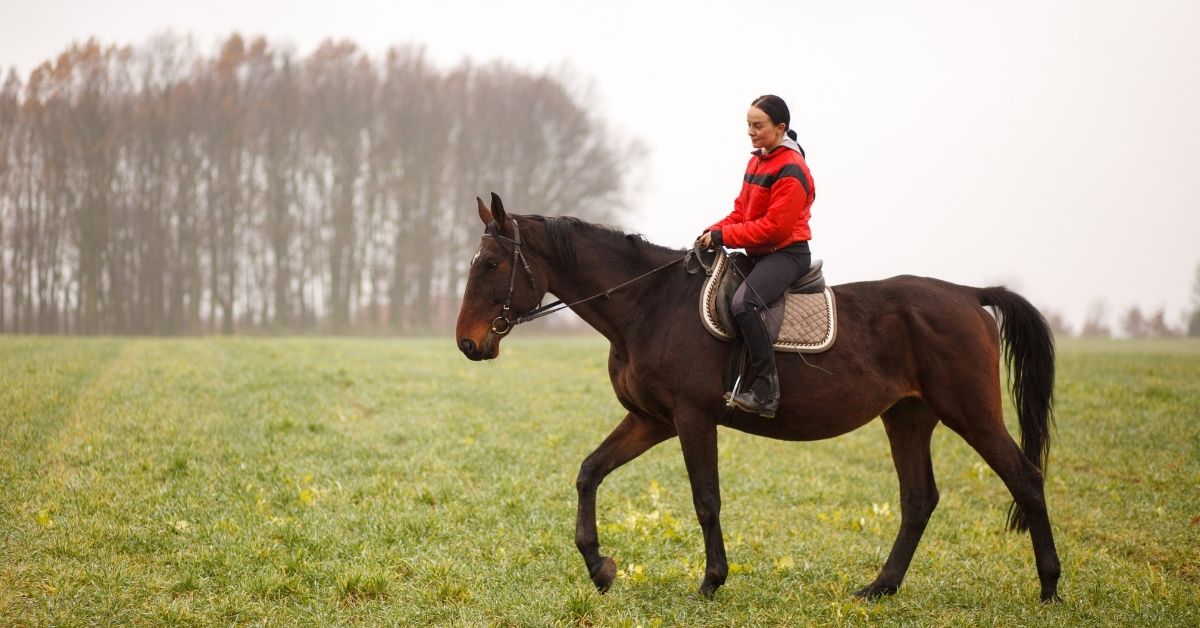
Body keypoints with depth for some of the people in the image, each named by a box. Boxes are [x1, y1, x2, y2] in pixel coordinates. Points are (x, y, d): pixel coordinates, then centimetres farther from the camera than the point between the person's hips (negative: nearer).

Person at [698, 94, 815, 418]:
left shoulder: (791, 170, -15)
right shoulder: (757, 161, 14)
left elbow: (774, 225, -21)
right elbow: (742, 210, 18)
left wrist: (724, 236, -19)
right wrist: (714, 231, 0)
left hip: (787, 253, -10)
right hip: (759, 254, 11)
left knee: (743, 303, -33)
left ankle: (766, 390, -29)